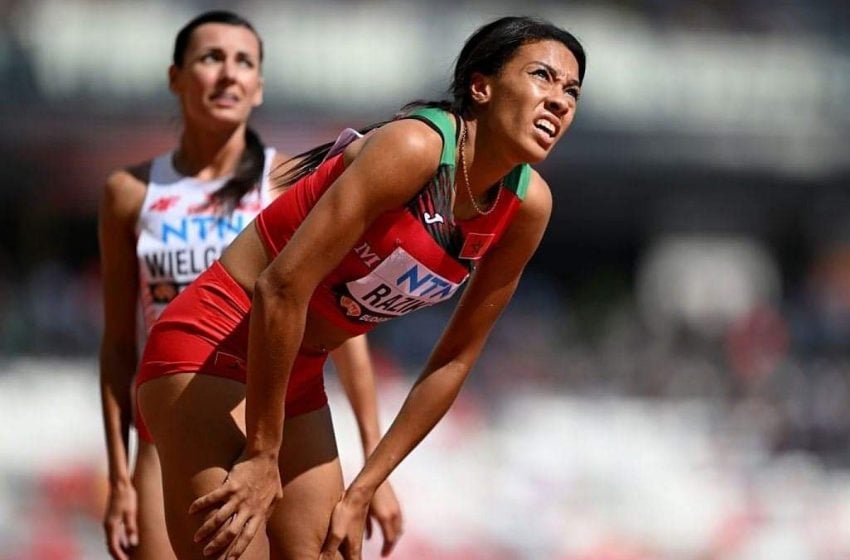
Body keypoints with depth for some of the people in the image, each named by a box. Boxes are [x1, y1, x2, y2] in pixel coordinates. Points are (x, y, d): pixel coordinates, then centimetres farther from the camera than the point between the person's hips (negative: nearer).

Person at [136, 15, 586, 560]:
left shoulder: (527, 207, -2)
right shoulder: (414, 147, -24)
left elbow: (455, 360, 7)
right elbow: (282, 289, -26)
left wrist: (361, 493, 4)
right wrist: (262, 458, -21)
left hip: (297, 374, 8)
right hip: (210, 349, -8)